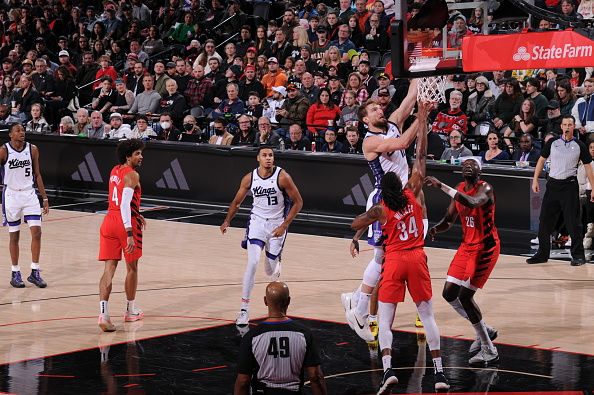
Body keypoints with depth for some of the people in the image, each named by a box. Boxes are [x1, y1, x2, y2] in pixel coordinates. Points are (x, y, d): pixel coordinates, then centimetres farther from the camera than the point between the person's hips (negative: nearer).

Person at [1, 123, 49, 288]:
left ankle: (35, 272, 1)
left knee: (36, 232, -7)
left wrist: (45, 198, 8)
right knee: (14, 236, 5)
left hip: (29, 194, 3)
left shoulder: (32, 149, 1)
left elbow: (37, 175, 9)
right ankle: (15, 273, 15)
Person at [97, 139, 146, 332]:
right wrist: (130, 234, -27)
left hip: (109, 221, 6)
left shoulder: (115, 171, 13)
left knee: (109, 268, 0)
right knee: (132, 268, 13)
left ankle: (103, 313, -16)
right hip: (126, 223, -6)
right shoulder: (132, 175, -13)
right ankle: (131, 311, 27)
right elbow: (125, 204, -23)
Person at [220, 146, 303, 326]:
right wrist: (227, 221, -5)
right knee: (253, 262, -19)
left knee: (270, 270, 7)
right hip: (257, 222, 1)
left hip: (277, 225, -1)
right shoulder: (249, 178, -7)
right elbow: (237, 202, 9)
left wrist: (284, 226, -14)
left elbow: (298, 202, -9)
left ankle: (276, 265, 50)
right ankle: (244, 308, -18)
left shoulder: (282, 177, -16)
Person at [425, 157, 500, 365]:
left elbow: (472, 202, -42)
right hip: (467, 246, 8)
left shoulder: (484, 188, -19)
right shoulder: (459, 189, 6)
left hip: (485, 248, -8)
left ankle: (489, 351, -4)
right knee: (449, 293, 6)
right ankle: (484, 332, 25)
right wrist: (436, 228, -10)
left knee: (465, 295, -14)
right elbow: (449, 219, 13)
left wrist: (442, 186, -41)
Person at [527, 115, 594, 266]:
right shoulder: (552, 143, 5)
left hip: (569, 186, -3)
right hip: (553, 184, 3)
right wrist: (535, 180, 4)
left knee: (573, 222, -4)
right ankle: (543, 254, 17)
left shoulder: (579, 145, 0)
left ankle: (578, 255, 4)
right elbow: (542, 160, 12)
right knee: (544, 221, 6)